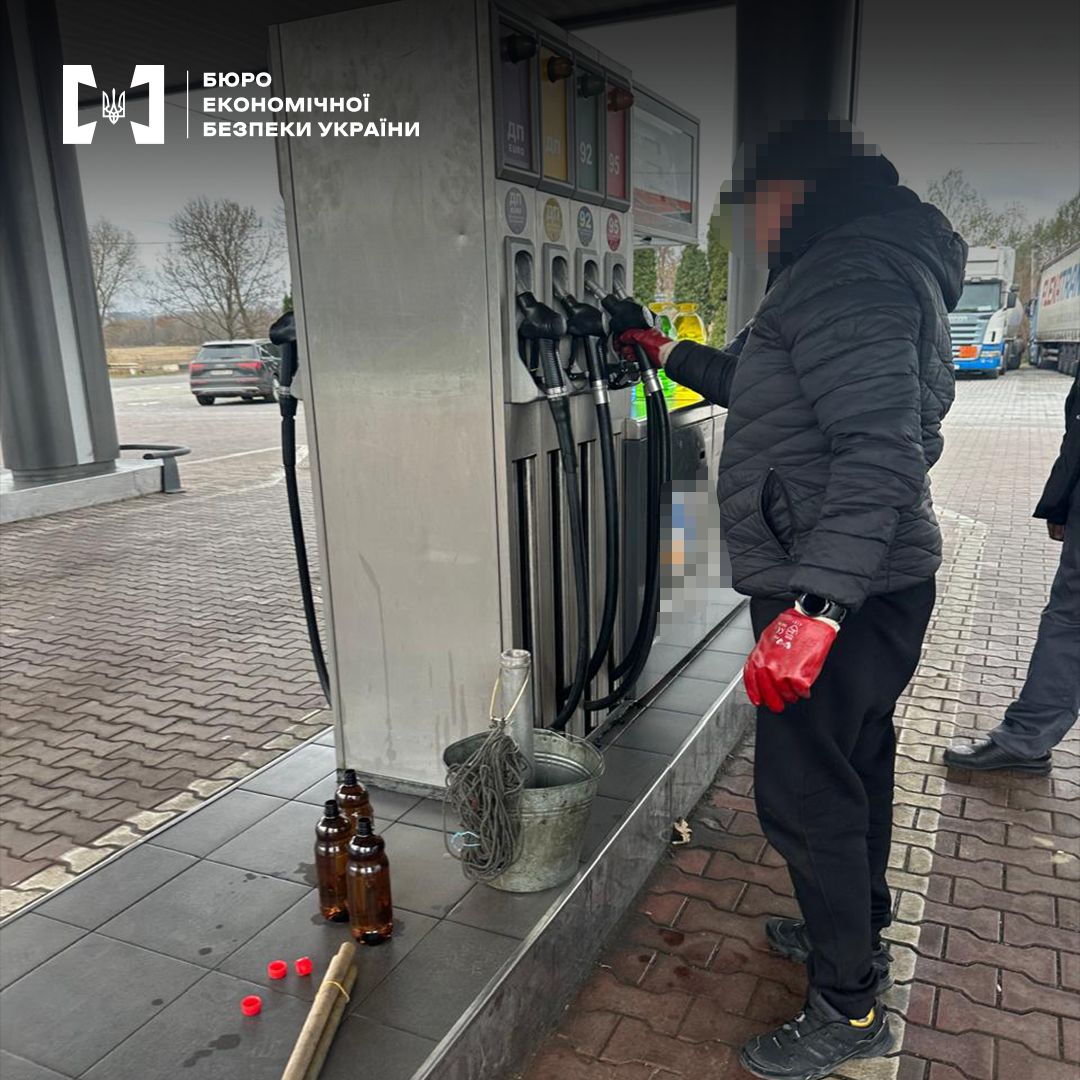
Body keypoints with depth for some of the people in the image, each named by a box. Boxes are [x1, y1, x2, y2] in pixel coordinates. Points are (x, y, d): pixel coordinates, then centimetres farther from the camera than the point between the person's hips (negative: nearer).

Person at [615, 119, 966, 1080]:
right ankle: (856, 933, 42)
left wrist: (814, 603, -34)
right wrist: (674, 357, 37)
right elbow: (773, 390, 31)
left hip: (843, 593, -11)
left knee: (803, 791, -1)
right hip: (861, 589, 11)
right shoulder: (860, 270, 17)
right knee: (853, 766, 22)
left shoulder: (850, 275, -19)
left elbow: (881, 450, -29)